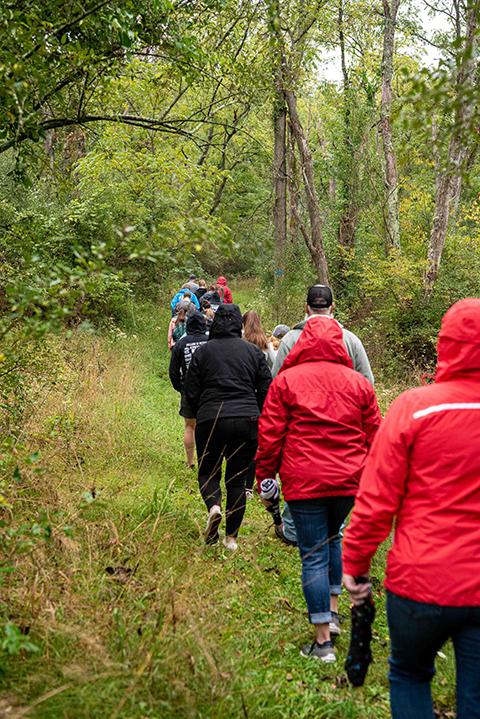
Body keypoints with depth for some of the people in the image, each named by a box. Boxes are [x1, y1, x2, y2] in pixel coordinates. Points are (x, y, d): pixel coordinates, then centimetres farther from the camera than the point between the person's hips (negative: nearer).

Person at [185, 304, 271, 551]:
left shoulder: (202, 351, 2)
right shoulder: (253, 351, 6)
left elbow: (191, 393, 3)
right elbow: (267, 390, 5)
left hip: (210, 421, -1)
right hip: (247, 422, 1)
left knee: (208, 471, 17)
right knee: (237, 478, 11)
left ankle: (213, 506, -14)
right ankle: (231, 537, 11)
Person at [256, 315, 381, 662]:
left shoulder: (286, 380, -3)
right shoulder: (359, 383, 5)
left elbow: (270, 435, -3)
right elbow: (374, 436, 9)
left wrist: (265, 477, 8)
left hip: (304, 481, -3)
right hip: (348, 480, 3)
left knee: (314, 555, 2)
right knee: (333, 538, 26)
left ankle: (323, 640, 5)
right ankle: (333, 611, 29)